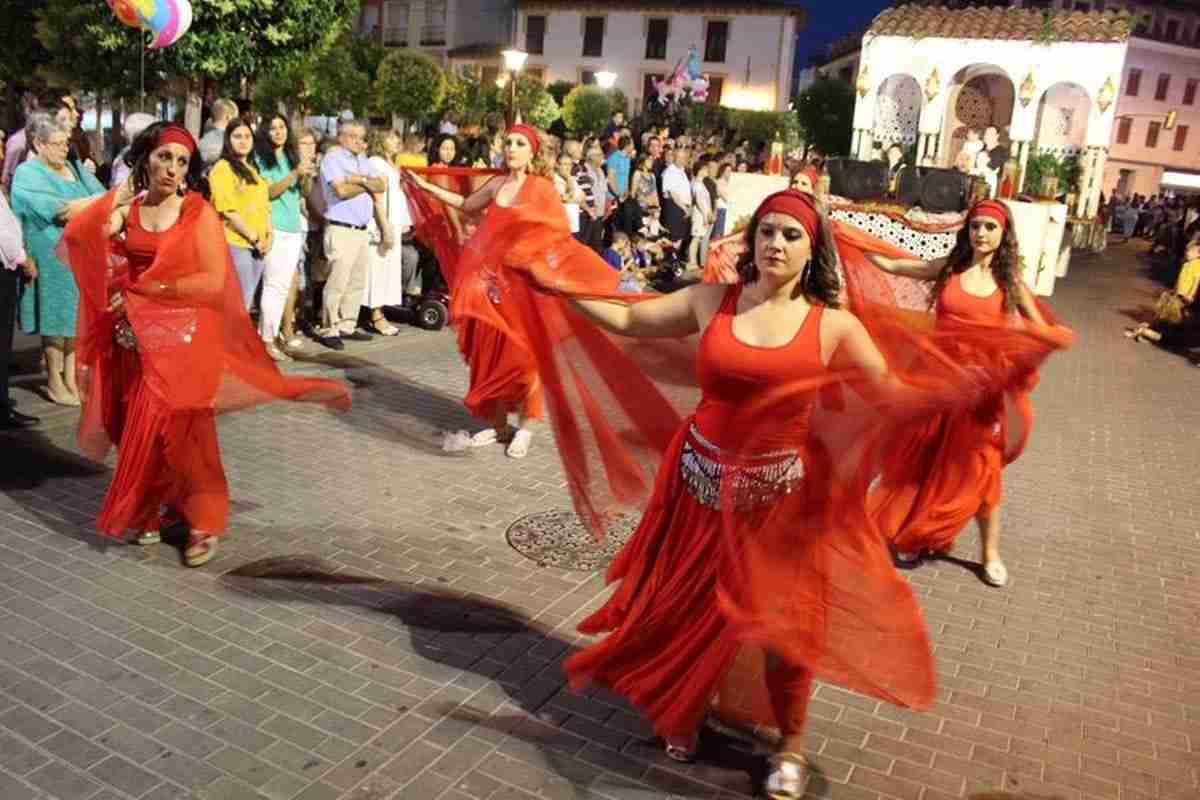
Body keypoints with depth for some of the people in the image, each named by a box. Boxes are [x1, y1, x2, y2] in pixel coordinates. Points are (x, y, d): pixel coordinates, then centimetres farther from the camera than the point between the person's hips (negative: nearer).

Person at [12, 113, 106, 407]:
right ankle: (54, 382, 12)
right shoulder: (27, 174, -7)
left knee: (77, 316, 8)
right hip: (53, 258, -5)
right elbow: (59, 210, -20)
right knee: (57, 317, 1)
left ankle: (71, 377, 17)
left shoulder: (74, 168, 13)